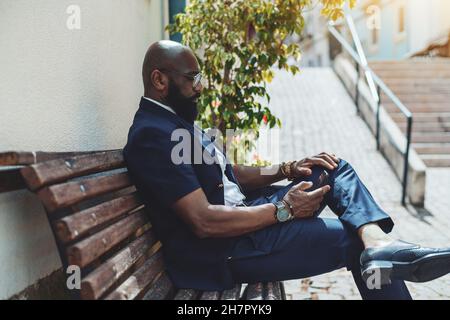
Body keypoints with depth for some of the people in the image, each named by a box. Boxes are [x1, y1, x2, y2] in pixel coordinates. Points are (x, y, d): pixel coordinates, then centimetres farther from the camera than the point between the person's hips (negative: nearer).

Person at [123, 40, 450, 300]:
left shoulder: (176, 120, 14)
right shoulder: (153, 134, -20)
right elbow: (204, 221, -27)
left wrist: (288, 170, 2)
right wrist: (283, 209, -20)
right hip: (223, 249, -10)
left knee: (333, 167, 2)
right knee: (353, 240, -10)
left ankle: (378, 242, -21)